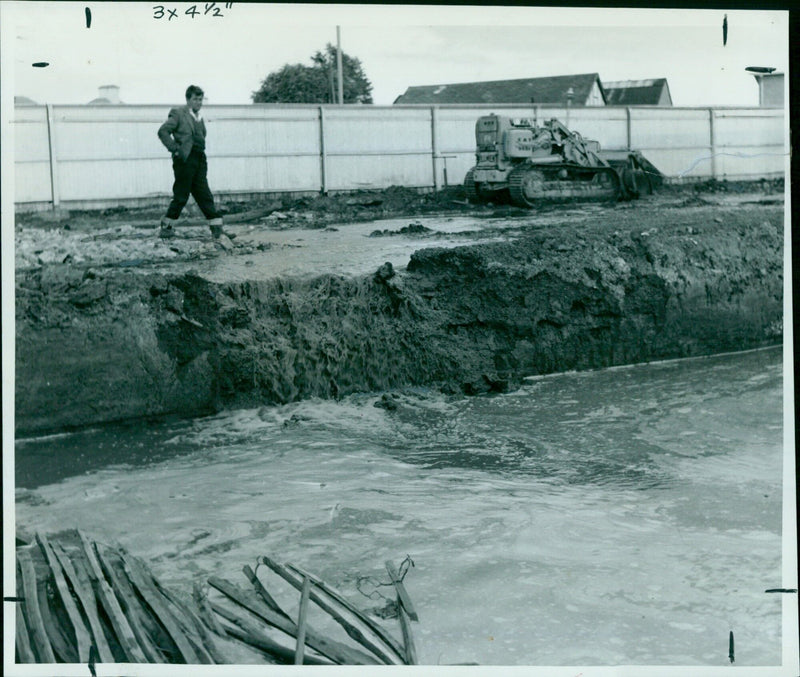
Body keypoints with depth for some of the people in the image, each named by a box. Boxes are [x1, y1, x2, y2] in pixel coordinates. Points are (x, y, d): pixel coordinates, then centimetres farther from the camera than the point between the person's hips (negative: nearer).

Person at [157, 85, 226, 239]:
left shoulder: (199, 117, 19)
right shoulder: (178, 113, -2)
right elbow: (163, 131, -8)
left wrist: (201, 151, 16)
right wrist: (175, 148, -12)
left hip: (199, 159, 7)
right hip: (185, 160, -7)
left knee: (204, 195, 3)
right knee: (181, 196, -3)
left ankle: (216, 226, -1)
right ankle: (166, 227, 8)